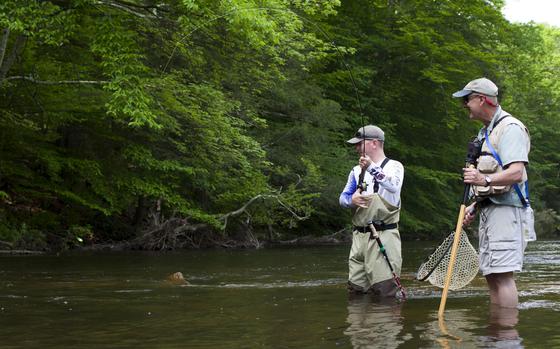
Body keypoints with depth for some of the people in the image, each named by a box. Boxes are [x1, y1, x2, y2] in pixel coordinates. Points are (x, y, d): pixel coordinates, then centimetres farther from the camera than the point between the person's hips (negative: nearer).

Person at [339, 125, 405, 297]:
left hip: (385, 235, -5)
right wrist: (352, 200, -7)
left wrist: (372, 168, -31)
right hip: (359, 236, 6)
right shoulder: (357, 170, 19)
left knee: (384, 290, -10)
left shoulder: (394, 166, 1)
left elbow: (394, 186, -20)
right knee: (356, 289, 5)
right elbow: (342, 197, 17)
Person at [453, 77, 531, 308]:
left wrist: (485, 180, -37)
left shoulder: (510, 128, -10)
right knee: (491, 275, 8)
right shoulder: (487, 131, 22)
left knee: (502, 274, -14)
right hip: (488, 210, 10)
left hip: (504, 209, -10)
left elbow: (516, 173, -22)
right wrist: (475, 206, 18)